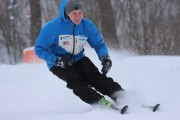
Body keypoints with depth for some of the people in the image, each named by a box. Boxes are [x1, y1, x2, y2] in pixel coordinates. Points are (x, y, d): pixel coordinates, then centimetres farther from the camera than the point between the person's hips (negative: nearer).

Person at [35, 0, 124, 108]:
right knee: (78, 82, -28)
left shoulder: (87, 25, -7)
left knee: (96, 77, -21)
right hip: (59, 65, -3)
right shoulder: (53, 27, -18)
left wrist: (105, 57, -19)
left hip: (79, 60, 3)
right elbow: (39, 49, -11)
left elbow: (99, 44, 3)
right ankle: (101, 102, -35)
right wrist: (57, 60, -24)